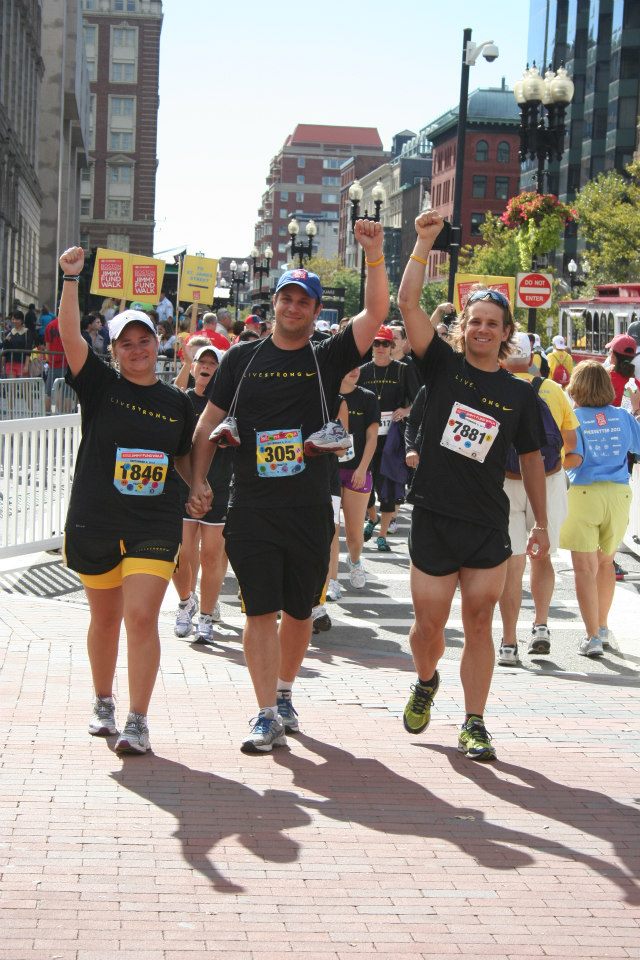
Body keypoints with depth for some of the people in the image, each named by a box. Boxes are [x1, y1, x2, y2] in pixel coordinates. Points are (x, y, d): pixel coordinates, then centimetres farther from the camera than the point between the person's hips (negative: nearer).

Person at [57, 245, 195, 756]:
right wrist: (72, 278, -21)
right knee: (105, 617, 14)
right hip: (94, 522, 0)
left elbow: (185, 461, 18)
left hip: (155, 526, 0)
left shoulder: (178, 403, 6)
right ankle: (103, 704, 33)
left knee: (141, 617, -12)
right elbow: (70, 335, -13)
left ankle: (138, 720, -8)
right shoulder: (100, 385, 0)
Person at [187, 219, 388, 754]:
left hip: (310, 510, 1)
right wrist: (198, 481, 1)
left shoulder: (329, 359, 4)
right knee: (261, 611, -4)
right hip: (252, 509, -1)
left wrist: (375, 254, -19)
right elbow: (209, 422, 11)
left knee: (299, 611, 11)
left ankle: (284, 693, 32)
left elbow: (376, 313, -8)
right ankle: (268, 717, -4)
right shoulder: (243, 358, 7)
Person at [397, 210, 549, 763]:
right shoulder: (444, 366, -1)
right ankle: (426, 682, 36)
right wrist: (425, 242, -15)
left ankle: (474, 724, 11)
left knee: (479, 624, 3)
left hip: (488, 526, 1)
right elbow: (408, 303, -10)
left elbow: (532, 459, 12)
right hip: (433, 517, -1)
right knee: (429, 623, 4)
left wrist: (541, 523, 11)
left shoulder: (520, 395, 3)